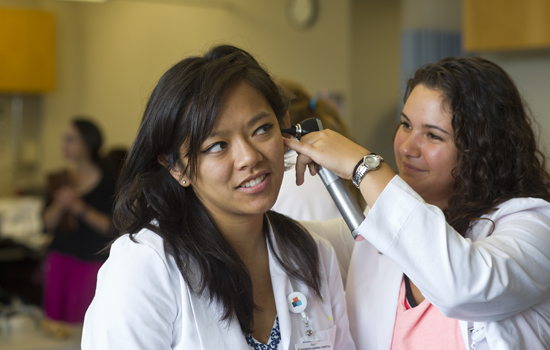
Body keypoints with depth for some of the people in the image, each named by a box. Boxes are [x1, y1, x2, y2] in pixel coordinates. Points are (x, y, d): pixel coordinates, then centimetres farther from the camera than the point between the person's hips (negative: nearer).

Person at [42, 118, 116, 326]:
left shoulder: (107, 182, -4)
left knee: (81, 326, -10)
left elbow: (111, 227, -9)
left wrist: (81, 208, -17)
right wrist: (59, 205, -11)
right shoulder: (61, 180, 11)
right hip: (60, 259, 5)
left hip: (92, 262, -4)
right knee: (54, 319, 0)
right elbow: (48, 224, 8)